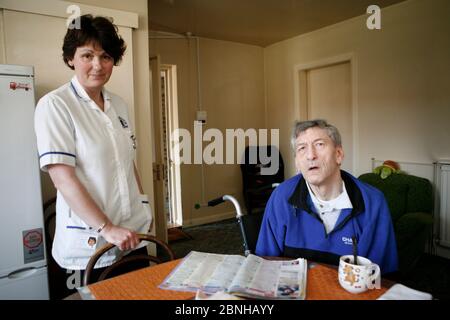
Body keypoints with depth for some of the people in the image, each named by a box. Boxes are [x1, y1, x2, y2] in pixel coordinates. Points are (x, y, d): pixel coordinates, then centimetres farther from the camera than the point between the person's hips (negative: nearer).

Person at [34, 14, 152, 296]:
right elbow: (63, 178, -17)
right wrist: (107, 228, -20)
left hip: (133, 235, 6)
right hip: (89, 244, -6)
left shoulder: (119, 104, 8)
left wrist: (145, 206, 9)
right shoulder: (54, 105, -10)